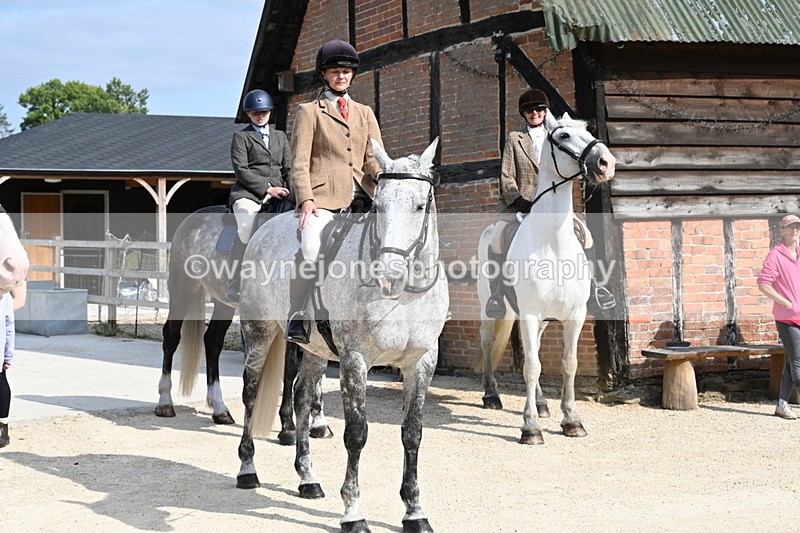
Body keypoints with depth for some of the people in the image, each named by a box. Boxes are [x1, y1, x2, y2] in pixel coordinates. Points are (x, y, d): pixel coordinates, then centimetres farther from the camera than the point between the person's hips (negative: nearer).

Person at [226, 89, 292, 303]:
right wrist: (267, 189, -11)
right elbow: (241, 170, -1)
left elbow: (289, 168, 21)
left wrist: (294, 193, 1)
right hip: (248, 193, -4)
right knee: (247, 226, -34)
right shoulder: (241, 136, 11)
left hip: (277, 194, 4)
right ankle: (234, 287, -29)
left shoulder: (280, 136, 26)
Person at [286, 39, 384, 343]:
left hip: (359, 198, 5)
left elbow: (374, 157, 14)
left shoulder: (365, 113, 24)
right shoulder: (310, 111, 12)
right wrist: (306, 200, -12)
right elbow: (300, 162, 3)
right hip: (323, 198, -5)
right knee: (311, 246, -30)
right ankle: (297, 317, -18)